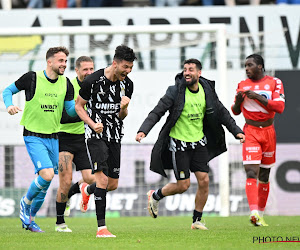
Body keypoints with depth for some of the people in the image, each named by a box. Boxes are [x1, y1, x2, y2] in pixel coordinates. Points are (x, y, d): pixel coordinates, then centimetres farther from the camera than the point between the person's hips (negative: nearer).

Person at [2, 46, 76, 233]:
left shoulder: (66, 84, 3)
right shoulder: (32, 78, -10)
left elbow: (71, 110, 9)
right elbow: (8, 90, 2)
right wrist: (9, 105, -17)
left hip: (53, 138, 5)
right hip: (34, 137, -5)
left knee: (44, 183, 8)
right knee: (47, 175, -21)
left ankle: (30, 218, 26)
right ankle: (26, 203, 6)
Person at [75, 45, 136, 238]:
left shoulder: (127, 84, 2)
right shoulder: (93, 80, -13)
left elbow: (122, 116, 10)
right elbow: (78, 106, -2)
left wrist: (123, 108, -13)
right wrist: (93, 125, -16)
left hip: (115, 136, 6)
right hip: (96, 135, -6)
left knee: (113, 184, 7)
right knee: (103, 179, -18)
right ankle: (101, 227, -18)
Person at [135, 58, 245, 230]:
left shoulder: (207, 90, 0)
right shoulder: (175, 91, -14)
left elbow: (221, 113, 11)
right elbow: (157, 112, -15)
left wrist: (236, 131, 5)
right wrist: (143, 130, -28)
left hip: (199, 142, 5)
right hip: (178, 143, -5)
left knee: (204, 181, -2)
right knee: (183, 185, -4)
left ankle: (197, 220, 12)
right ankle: (155, 196, 24)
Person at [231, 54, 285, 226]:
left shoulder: (274, 83, 0)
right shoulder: (243, 85, 7)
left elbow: (280, 107, -11)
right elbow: (236, 111, 14)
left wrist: (258, 97, -19)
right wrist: (238, 100, -9)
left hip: (268, 132, 0)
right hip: (250, 133, 0)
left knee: (264, 175, 8)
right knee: (252, 172, -17)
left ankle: (260, 214, 20)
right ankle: (254, 213, -29)